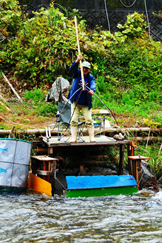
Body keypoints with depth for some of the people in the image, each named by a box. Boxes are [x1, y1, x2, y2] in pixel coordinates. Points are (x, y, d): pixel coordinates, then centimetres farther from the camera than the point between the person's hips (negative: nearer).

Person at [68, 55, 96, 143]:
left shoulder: (91, 77, 1)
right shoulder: (77, 73, 1)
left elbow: (93, 85, -17)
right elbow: (72, 68, -20)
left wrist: (92, 90, -41)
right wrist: (77, 61, -39)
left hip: (86, 103, 0)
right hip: (75, 102, 0)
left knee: (89, 120, -6)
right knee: (73, 120, -3)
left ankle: (92, 137, 1)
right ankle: (73, 138, 1)